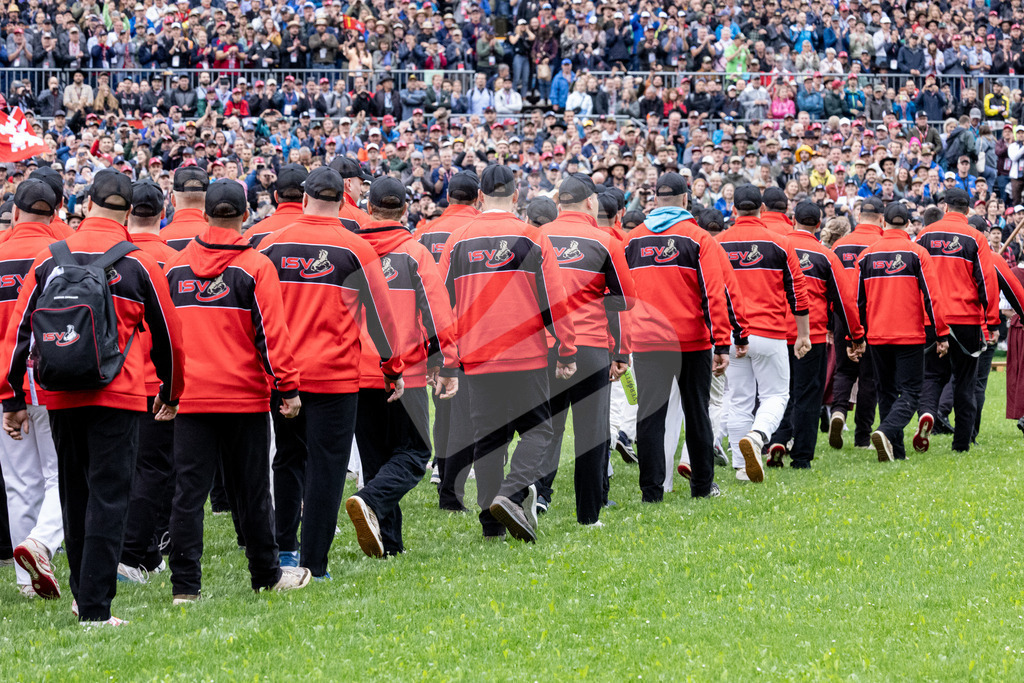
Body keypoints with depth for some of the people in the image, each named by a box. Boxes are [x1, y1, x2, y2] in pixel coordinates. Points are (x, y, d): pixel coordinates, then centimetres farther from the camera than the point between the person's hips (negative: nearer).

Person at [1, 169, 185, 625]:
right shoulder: (139, 266, -2)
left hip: (61, 398, 3)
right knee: (108, 498, -2)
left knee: (74, 497, 15)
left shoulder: (49, 262, 5)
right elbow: (167, 335, 6)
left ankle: (83, 595, 24)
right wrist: (171, 395, 21)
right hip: (118, 398, -3)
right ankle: (95, 606, -8)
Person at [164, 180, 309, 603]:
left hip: (189, 394, 2)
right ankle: (266, 576, 19)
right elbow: (272, 332, -9)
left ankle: (184, 584, -3)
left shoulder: (175, 268, 5)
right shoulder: (255, 267, -6)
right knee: (250, 488, 8)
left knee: (188, 489, 2)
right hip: (243, 394, -2)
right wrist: (288, 388, -6)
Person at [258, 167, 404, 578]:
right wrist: (393, 369, 12)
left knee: (288, 460, 19)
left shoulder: (272, 245, 1)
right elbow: (380, 314, 1)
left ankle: (284, 547, 19)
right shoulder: (356, 250, -5)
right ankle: (313, 564, 0)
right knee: (325, 467, 1)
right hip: (335, 376, -3)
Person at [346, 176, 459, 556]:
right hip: (405, 373, -3)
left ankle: (387, 542, 9)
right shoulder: (414, 253, -4)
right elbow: (438, 313, -8)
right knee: (413, 453, 4)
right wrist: (448, 367, -4)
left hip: (358, 373, 3)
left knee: (376, 456, 13)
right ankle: (371, 502, -22)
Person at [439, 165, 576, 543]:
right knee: (536, 430, 3)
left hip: (476, 356, 3)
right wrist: (567, 352, 4)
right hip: (525, 356, -3)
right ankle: (512, 494, -19)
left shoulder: (457, 241, 5)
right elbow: (553, 300, -3)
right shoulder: (533, 239, -3)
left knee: (486, 437, 8)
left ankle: (491, 523, 7)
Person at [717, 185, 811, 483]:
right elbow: (797, 292, 2)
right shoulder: (779, 243, -2)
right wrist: (803, 335, 10)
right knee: (775, 394, 5)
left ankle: (741, 466, 8)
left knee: (739, 400, 8)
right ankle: (756, 436, -23)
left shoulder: (718, 245, 2)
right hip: (769, 335, -2)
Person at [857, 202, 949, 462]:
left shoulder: (867, 255, 4)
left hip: (877, 336, 3)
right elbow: (932, 295, -7)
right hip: (910, 335, -3)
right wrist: (942, 334, -2)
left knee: (886, 392, 13)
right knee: (909, 392, -1)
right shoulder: (917, 253, -5)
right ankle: (887, 432, -26)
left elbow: (858, 300, 8)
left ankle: (896, 452, 11)